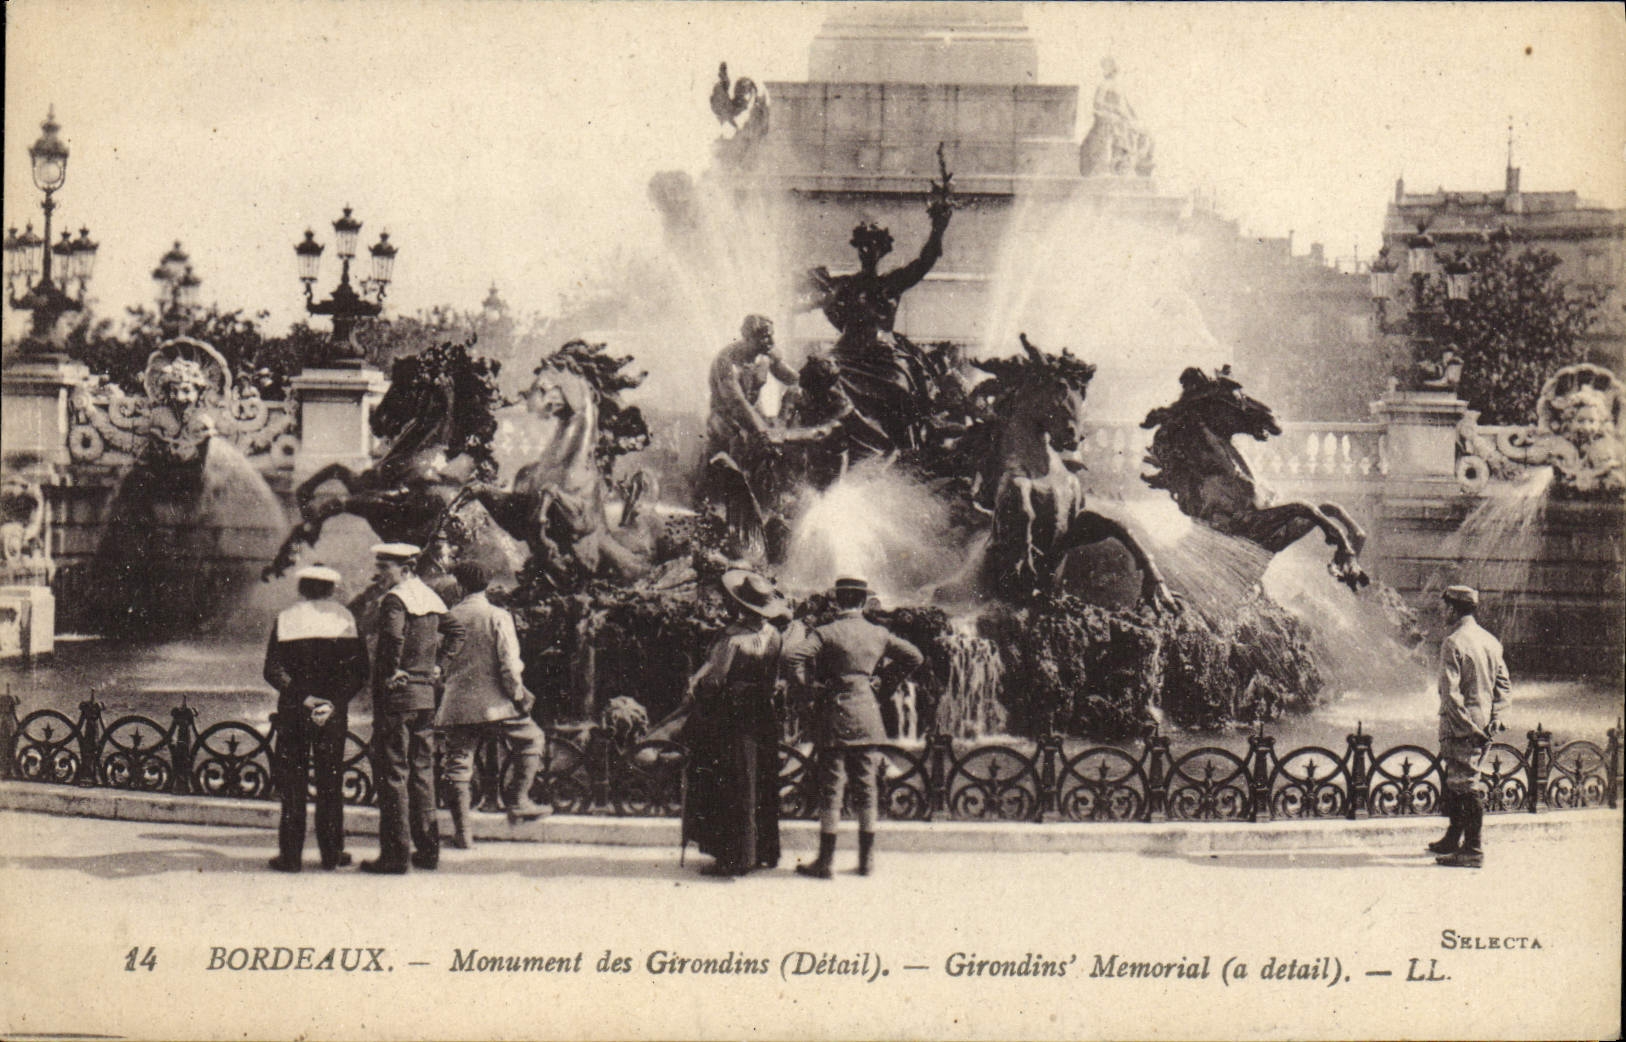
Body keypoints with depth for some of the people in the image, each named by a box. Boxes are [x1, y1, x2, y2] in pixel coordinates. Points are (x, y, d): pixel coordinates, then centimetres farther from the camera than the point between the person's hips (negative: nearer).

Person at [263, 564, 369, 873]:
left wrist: (303, 698, -11)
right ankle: (331, 853, 10)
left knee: (292, 781, 5)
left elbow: (273, 670, -7)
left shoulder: (285, 620, 3)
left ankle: (290, 854, 4)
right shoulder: (345, 618, 3)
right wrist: (334, 702, -11)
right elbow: (360, 670, -6)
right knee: (330, 783, 8)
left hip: (293, 711, 0)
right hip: (334, 712, 0)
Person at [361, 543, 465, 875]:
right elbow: (455, 632, 21)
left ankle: (395, 854, -4)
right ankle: (428, 848, 18)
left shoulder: (395, 599, -13)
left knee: (392, 774, -4)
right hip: (426, 694, 8)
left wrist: (392, 673, -17)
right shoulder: (430, 596, 12)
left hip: (396, 697, -8)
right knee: (422, 772, 14)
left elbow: (393, 636, -30)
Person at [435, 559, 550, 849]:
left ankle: (462, 832, 7)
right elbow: (509, 664, -12)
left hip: (457, 703, 3)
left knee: (458, 764, 7)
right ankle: (518, 801, 11)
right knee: (530, 739, 17)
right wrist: (518, 695, -2)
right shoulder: (497, 617, -5)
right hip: (494, 703, -3)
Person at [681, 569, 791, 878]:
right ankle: (765, 852, 23)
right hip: (763, 717, 7)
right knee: (761, 787, 16)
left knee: (729, 791, -1)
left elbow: (712, 680, -18)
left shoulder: (733, 638, -19)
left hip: (731, 718, -7)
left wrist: (695, 685, 1)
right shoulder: (774, 636, 1)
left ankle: (734, 858, 1)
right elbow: (775, 680, 7)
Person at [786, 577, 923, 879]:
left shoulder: (826, 633, -9)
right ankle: (867, 859, 13)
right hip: (868, 716, 4)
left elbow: (792, 657, -20)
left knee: (830, 788, 0)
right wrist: (887, 684, 14)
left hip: (834, 716, -3)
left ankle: (825, 861, 2)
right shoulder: (879, 634, 4)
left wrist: (811, 682, -6)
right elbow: (913, 656, 10)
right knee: (866, 788, 10)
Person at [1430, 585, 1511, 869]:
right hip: (1483, 725, 8)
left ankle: (1472, 851, -3)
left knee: (1466, 786, -5)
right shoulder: (1490, 641, 11)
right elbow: (1504, 684, 13)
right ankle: (1454, 838, 30)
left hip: (1460, 727, -8)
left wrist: (1467, 726, -16)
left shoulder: (1453, 643, -15)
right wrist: (1494, 717, 9)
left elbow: (1450, 692, -20)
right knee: (1455, 780, 20)